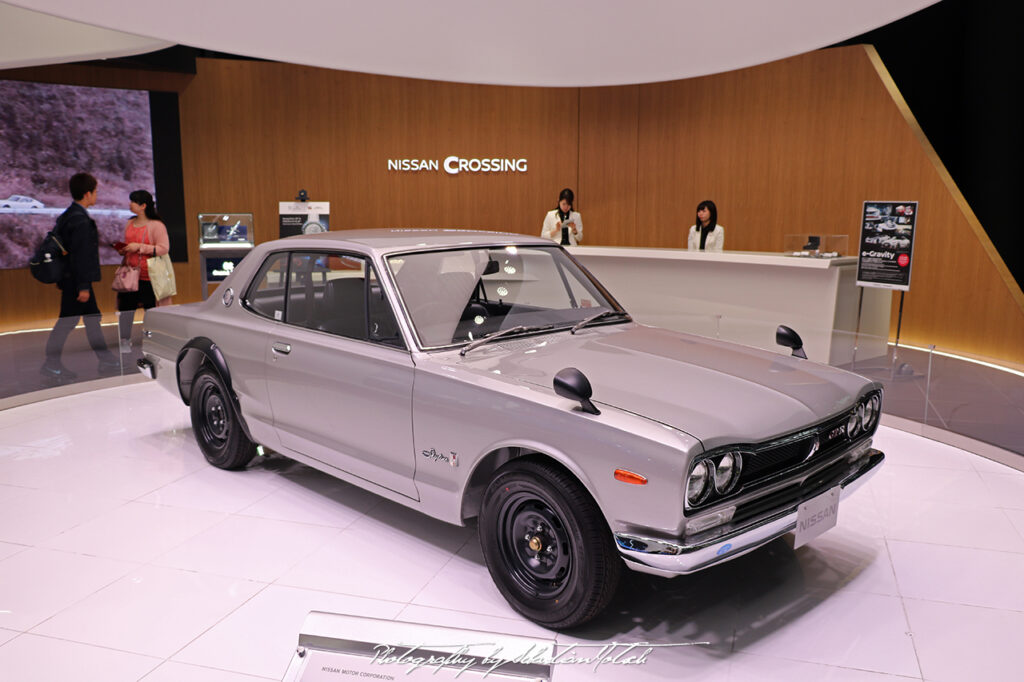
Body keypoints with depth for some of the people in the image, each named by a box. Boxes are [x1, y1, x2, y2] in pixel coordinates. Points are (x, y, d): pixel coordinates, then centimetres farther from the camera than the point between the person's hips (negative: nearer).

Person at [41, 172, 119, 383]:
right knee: (67, 321, -4)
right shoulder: (81, 220, -18)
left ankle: (107, 361, 21)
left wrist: (61, 279, 22)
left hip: (69, 278, 11)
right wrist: (83, 286, -20)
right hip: (76, 280, -11)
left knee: (92, 318, 14)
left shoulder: (67, 216, 13)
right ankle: (51, 366, 3)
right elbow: (80, 255, -21)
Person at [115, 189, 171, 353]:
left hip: (148, 276, -6)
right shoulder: (130, 224, 14)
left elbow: (164, 248, -16)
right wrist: (122, 250, 6)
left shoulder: (156, 225, -9)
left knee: (151, 309, 1)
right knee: (125, 307, 4)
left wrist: (140, 247, -19)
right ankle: (125, 342, 15)